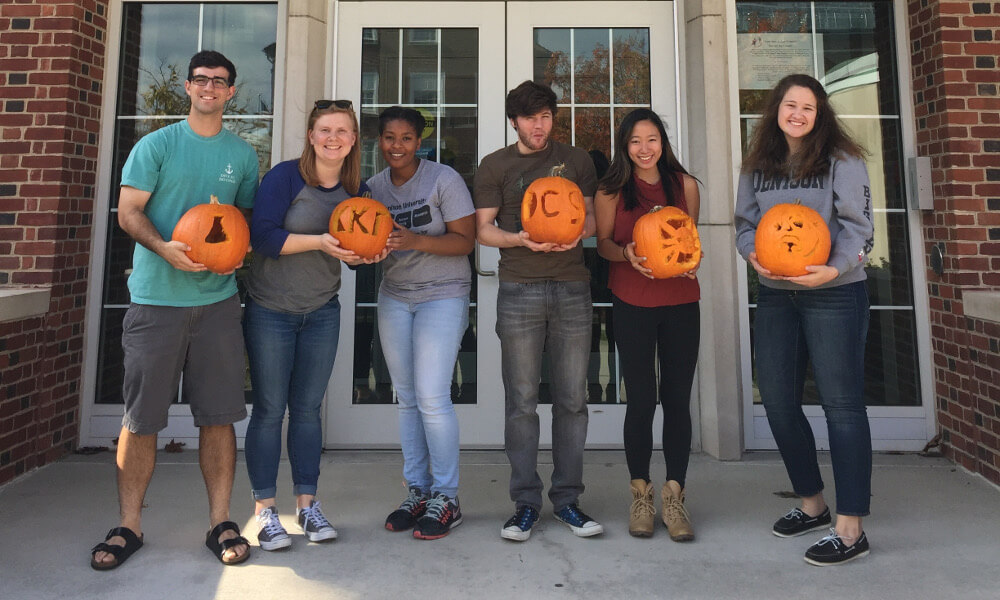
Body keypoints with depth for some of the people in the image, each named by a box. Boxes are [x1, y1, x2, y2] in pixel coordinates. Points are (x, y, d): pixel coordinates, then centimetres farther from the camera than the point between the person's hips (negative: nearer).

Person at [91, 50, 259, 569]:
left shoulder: (242, 154, 13)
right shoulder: (156, 145, 5)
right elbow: (128, 212, 1)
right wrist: (164, 248, -18)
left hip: (217, 299, 2)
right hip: (156, 297, -1)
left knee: (218, 415, 2)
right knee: (140, 417, 3)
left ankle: (220, 523, 14)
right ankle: (129, 525, 19)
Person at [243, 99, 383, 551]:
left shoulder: (356, 190, 4)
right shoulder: (285, 177, -10)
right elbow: (262, 236, -18)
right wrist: (320, 242, -26)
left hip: (322, 312, 4)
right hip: (270, 310, -4)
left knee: (308, 408, 10)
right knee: (269, 409, 2)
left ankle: (307, 504, 22)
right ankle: (264, 510, 16)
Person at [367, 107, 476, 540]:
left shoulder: (444, 179, -8)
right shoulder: (375, 186, 8)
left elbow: (465, 240, -12)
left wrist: (416, 240, -25)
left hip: (443, 294, -5)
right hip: (394, 297, 6)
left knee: (431, 398, -10)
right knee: (406, 398, 8)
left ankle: (446, 499, 6)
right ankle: (417, 492, 20)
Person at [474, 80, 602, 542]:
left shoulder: (575, 160, 15)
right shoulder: (495, 166, 10)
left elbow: (592, 217, 15)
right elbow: (483, 229, 6)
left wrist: (576, 233, -8)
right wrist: (522, 239, -14)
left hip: (572, 287, 2)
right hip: (519, 290, -1)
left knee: (572, 398, 3)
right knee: (521, 400, -1)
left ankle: (567, 499, 15)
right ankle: (525, 503, 10)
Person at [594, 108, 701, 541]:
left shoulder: (684, 184, 7)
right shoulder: (612, 189, 2)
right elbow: (603, 242, 5)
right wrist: (627, 253, -15)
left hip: (681, 302, 2)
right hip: (632, 304, -2)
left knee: (677, 399, 2)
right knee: (641, 400, 1)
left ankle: (673, 497, 14)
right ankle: (640, 495, 18)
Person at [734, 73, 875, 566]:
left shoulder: (842, 161, -1)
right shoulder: (757, 167, 11)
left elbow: (857, 224, -7)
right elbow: (743, 222, 10)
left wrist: (833, 269, -24)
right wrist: (754, 256, -11)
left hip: (834, 295, -5)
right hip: (774, 295, 6)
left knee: (842, 404, -5)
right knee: (777, 400, 9)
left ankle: (850, 529, 4)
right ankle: (812, 504, 28)